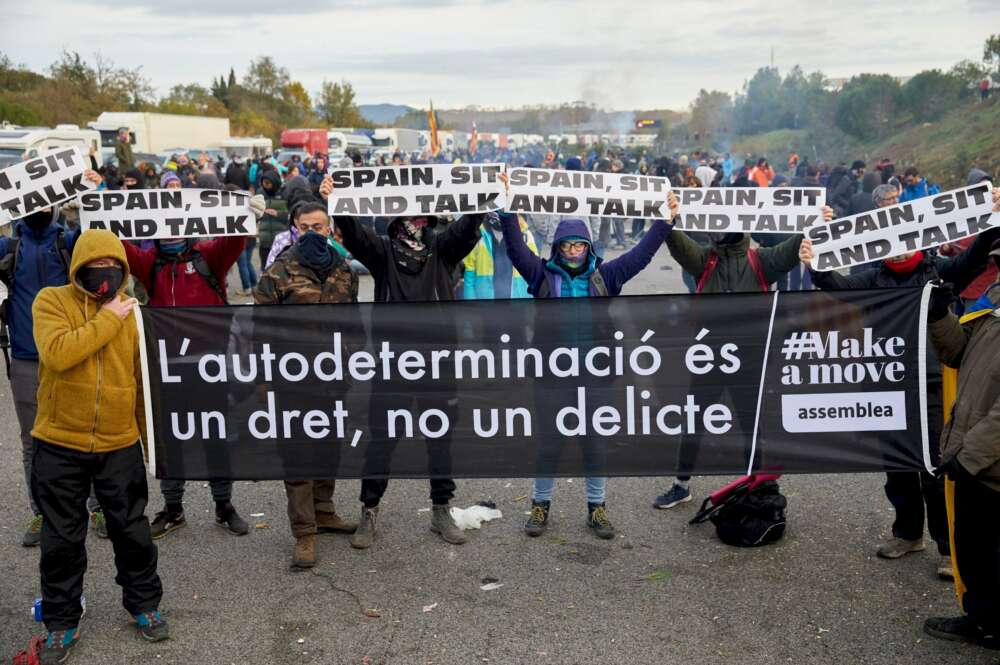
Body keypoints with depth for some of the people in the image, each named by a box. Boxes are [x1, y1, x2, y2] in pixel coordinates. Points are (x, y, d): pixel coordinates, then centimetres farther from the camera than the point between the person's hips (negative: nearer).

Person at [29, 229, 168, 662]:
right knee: (61, 539, 11)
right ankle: (62, 622, 27)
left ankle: (144, 604, 32)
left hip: (120, 445, 2)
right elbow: (58, 353, -26)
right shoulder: (51, 301, -6)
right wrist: (107, 319, -20)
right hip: (59, 446, -2)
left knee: (132, 531, 12)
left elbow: (145, 378, 8)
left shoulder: (132, 312, 2)